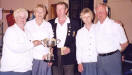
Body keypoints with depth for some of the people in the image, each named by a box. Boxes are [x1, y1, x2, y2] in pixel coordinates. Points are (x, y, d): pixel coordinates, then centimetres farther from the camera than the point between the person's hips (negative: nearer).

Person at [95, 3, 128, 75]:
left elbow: (124, 43, -3)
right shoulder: (95, 27, 7)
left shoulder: (115, 25, -8)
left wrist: (115, 53, 7)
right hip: (100, 59, 5)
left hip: (112, 58, -5)